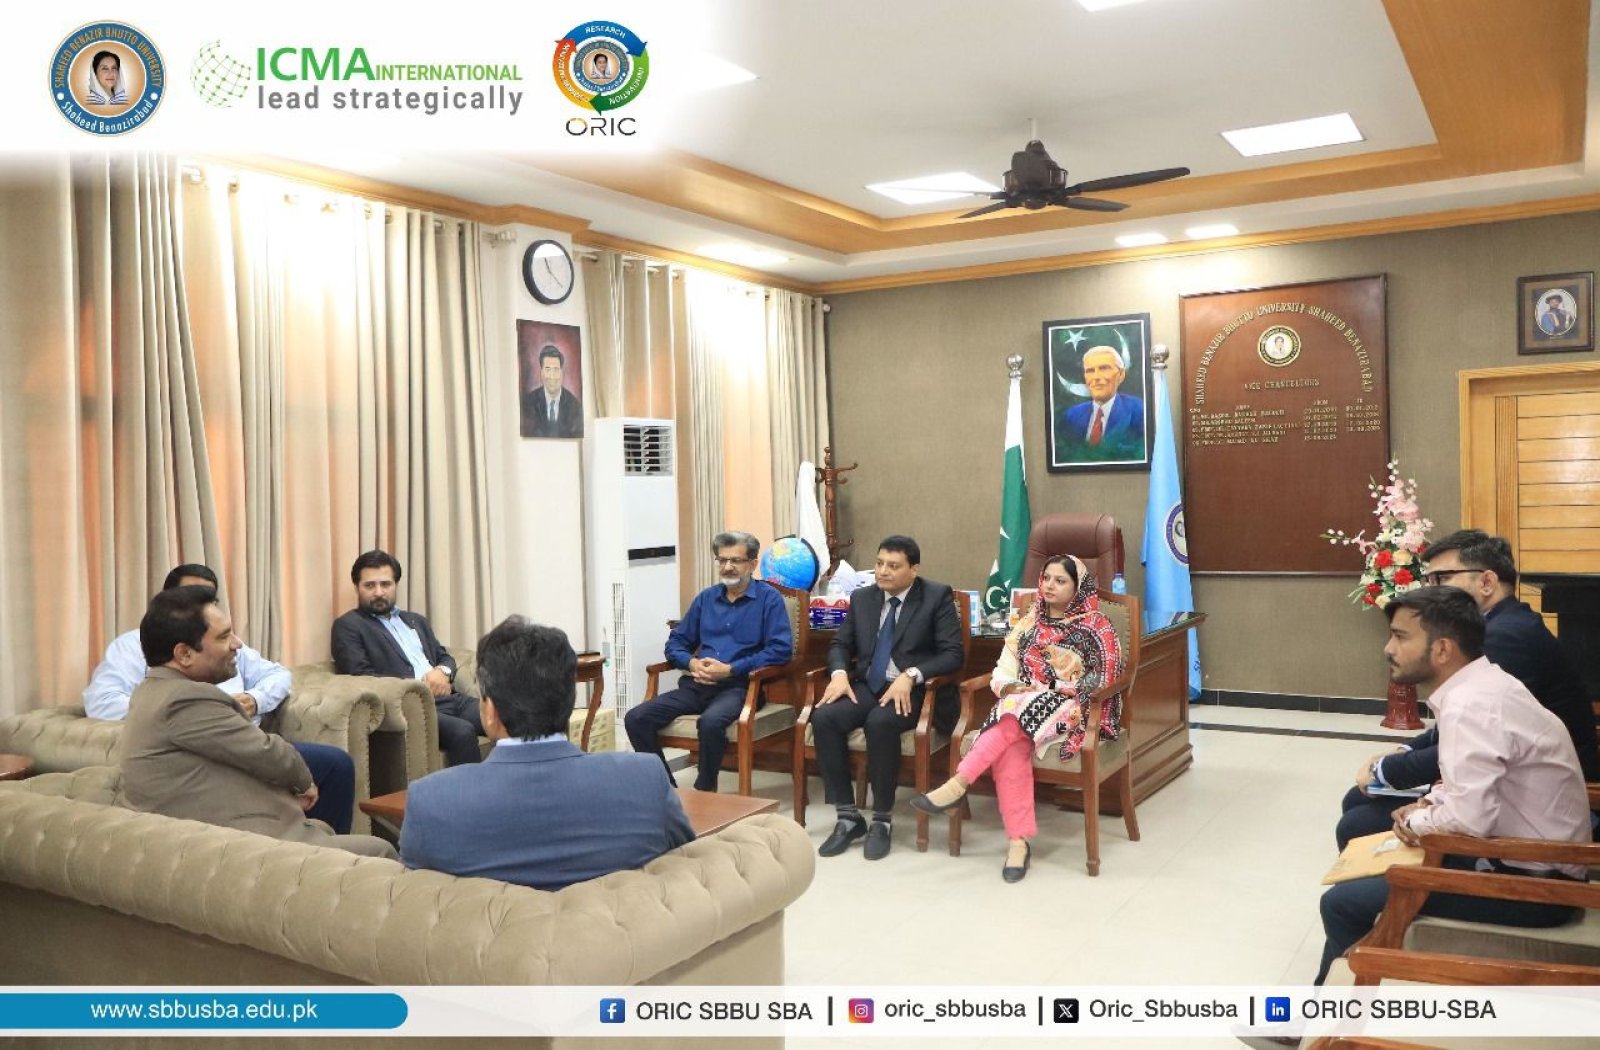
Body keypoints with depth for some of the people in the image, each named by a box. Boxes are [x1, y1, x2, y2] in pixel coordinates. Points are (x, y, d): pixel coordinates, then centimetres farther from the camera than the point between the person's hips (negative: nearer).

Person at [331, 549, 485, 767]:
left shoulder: (416, 620, 27)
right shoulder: (348, 626, 6)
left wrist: (443, 672, -1)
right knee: (462, 732, -35)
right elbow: (362, 677, -6)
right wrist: (419, 685, -11)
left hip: (448, 698, 6)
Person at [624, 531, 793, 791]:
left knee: (711, 721, -38)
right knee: (636, 719, -16)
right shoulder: (706, 598, 18)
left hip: (739, 686, -5)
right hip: (698, 685, 5)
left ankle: (704, 791, -15)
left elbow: (781, 649, -8)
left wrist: (730, 669, -13)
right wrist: (691, 662, -3)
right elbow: (676, 642, 21)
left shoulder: (768, 598, 3)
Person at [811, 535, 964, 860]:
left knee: (880, 722, -36)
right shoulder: (862, 598, 12)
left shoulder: (937, 597, -3)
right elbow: (840, 644, 15)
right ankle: (848, 816, -13)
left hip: (915, 691, -5)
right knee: (823, 717, -24)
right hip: (867, 686, 5)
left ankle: (882, 821, -19)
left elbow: (953, 654, -10)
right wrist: (839, 674, -9)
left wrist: (910, 676, -24)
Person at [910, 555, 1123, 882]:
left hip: (1070, 710, -3)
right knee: (1010, 748, -33)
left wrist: (1049, 692, -15)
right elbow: (1003, 672, 15)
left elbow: (1102, 682, -5)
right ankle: (1019, 840, -36)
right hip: (1020, 706, 4)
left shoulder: (1096, 628, 4)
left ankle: (957, 784, -41)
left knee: (1017, 717, -36)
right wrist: (1011, 688, -8)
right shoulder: (1029, 623, 18)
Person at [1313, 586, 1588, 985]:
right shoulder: (1478, 686, 6)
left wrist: (1417, 820, -11)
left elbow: (1468, 818, -31)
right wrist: (1429, 805, 2)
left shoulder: (1470, 705, -26)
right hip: (1521, 858, 10)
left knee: (1344, 903, -8)